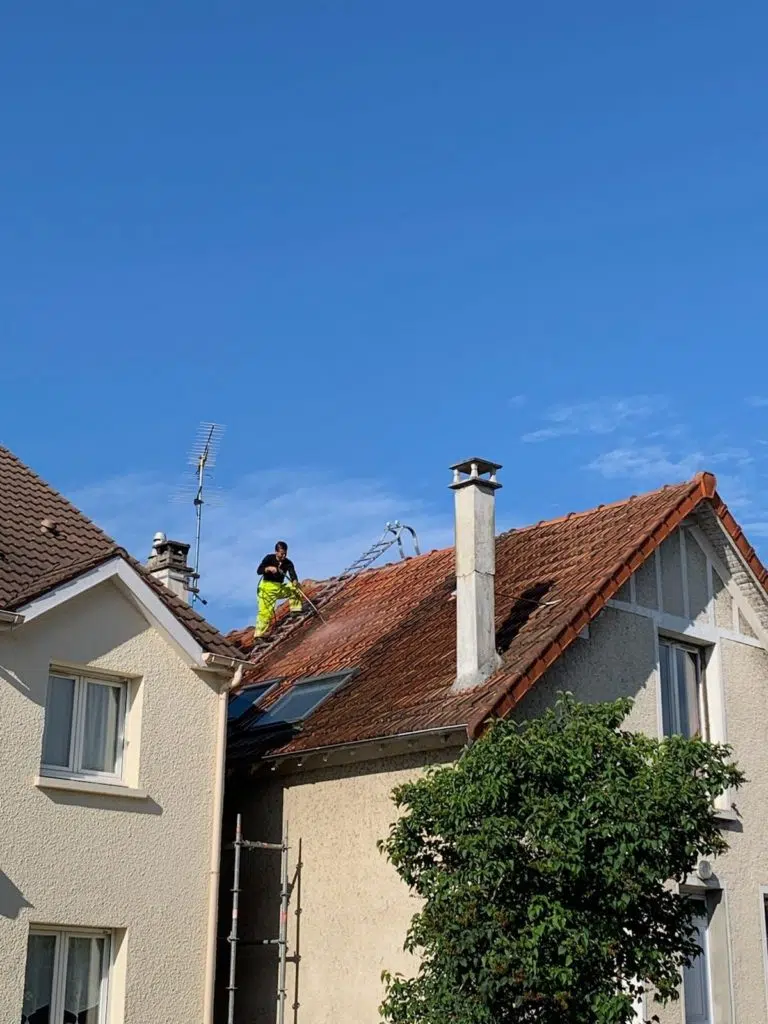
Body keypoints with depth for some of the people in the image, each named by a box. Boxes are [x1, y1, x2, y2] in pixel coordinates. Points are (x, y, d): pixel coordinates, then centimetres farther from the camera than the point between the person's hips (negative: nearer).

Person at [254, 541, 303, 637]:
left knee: (294, 588, -16)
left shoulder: (288, 563, -2)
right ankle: (259, 634, -12)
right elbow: (259, 571, -16)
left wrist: (295, 581, -40)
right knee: (265, 611, -14)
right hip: (268, 588, -4)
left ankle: (296, 610, -7)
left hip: (280, 587, 4)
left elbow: (292, 574, -18)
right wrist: (269, 568, -34)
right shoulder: (269, 558, -9)